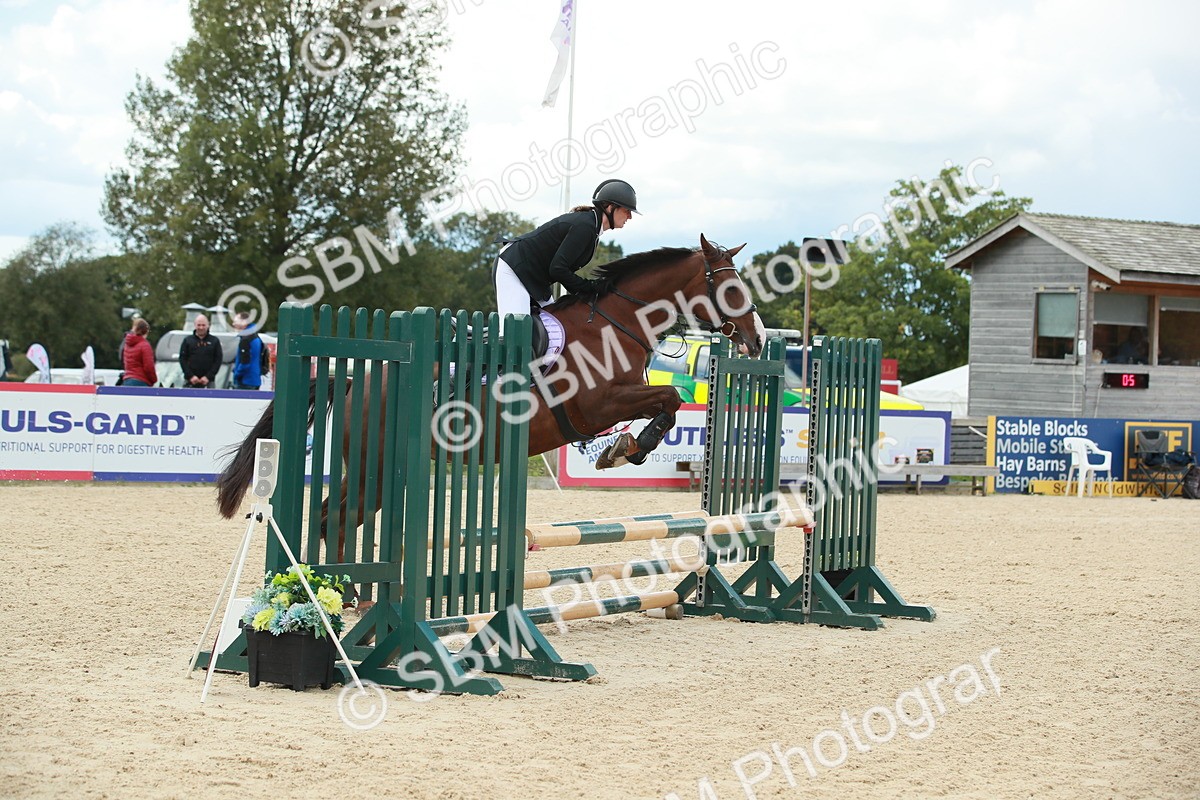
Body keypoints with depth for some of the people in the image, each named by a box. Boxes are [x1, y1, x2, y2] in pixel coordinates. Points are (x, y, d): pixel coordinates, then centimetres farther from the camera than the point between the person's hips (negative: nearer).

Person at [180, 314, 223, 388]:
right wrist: (190, 376, -8)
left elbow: (218, 360, 3)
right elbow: (182, 359, 4)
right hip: (190, 382, 0)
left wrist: (208, 377, -8)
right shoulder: (187, 340, 9)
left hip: (208, 381, 0)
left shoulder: (215, 341, 8)